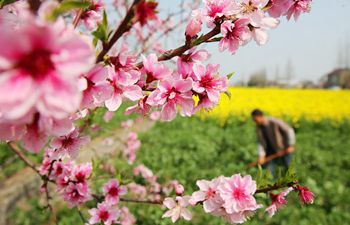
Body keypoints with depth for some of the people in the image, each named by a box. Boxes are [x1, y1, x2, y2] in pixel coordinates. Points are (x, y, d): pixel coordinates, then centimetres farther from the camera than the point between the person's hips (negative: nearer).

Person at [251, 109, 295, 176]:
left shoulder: (275, 122, -25)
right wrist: (261, 156, -18)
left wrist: (290, 145, -26)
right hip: (274, 152, 5)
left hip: (285, 150, -5)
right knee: (269, 170, -2)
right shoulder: (259, 128, -7)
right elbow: (261, 142, -8)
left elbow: (289, 130, -22)